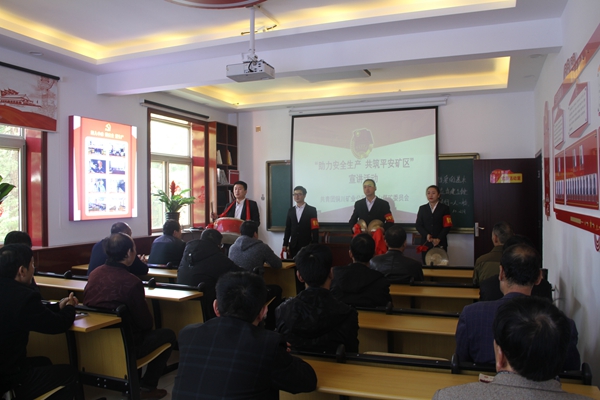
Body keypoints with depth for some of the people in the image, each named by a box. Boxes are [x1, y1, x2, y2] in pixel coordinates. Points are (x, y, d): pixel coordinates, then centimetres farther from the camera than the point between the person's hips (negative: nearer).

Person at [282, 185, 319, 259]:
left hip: (306, 245, -3)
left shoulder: (311, 210, 0)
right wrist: (285, 244, 7)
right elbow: (288, 229, 11)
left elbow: (315, 229, -3)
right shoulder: (290, 211, 11)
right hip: (293, 246, 3)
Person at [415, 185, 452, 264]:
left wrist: (438, 239, -11)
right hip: (426, 243, 2)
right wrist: (426, 235, -12)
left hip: (440, 244, -2)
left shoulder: (444, 208, 6)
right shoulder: (422, 208, 13)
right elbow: (418, 225, 5)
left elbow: (447, 226, -1)